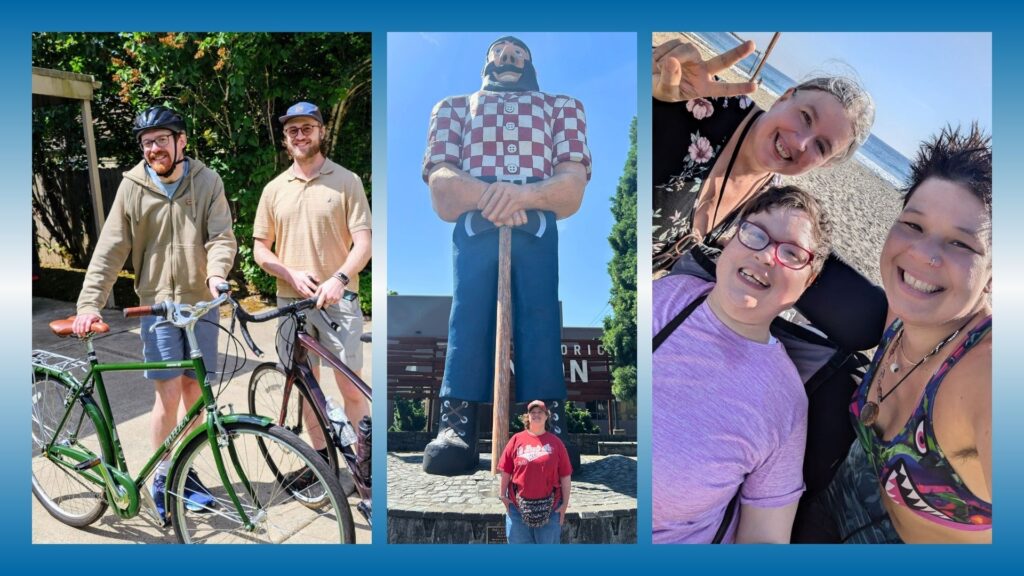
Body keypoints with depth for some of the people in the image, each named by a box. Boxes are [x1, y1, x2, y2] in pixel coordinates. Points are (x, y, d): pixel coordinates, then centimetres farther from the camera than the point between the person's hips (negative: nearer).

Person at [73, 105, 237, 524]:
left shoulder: (207, 182, 0)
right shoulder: (133, 187, 0)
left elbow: (222, 237, -5)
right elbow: (110, 250, -1)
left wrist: (216, 273, -25)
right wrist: (89, 304, -9)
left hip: (201, 301, 1)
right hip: (157, 302, -1)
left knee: (193, 389, 8)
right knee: (169, 392, -5)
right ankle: (161, 477, 14)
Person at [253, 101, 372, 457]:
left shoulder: (347, 181, -1)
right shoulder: (274, 189, 9)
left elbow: (363, 242, -6)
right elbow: (260, 250, 10)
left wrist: (339, 278, -23)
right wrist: (292, 275, -9)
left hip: (338, 298, -3)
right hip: (291, 301, 4)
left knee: (351, 387, -3)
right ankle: (321, 456, 28)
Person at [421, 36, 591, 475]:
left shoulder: (562, 105, 29)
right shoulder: (454, 106, 31)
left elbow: (574, 180, 9)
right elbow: (440, 176, 10)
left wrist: (526, 194, -14)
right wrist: (487, 194, -13)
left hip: (538, 221, 0)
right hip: (474, 221, 0)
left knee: (539, 306, -21)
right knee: (469, 303, -23)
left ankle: (549, 423, -31)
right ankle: (456, 422, -32)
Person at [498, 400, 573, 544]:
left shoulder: (555, 442, 1)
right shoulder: (517, 439, 2)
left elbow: (565, 476, 0)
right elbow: (506, 471, 3)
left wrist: (565, 503, -3)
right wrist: (502, 495, 1)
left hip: (549, 507, 0)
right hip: (518, 506, 0)